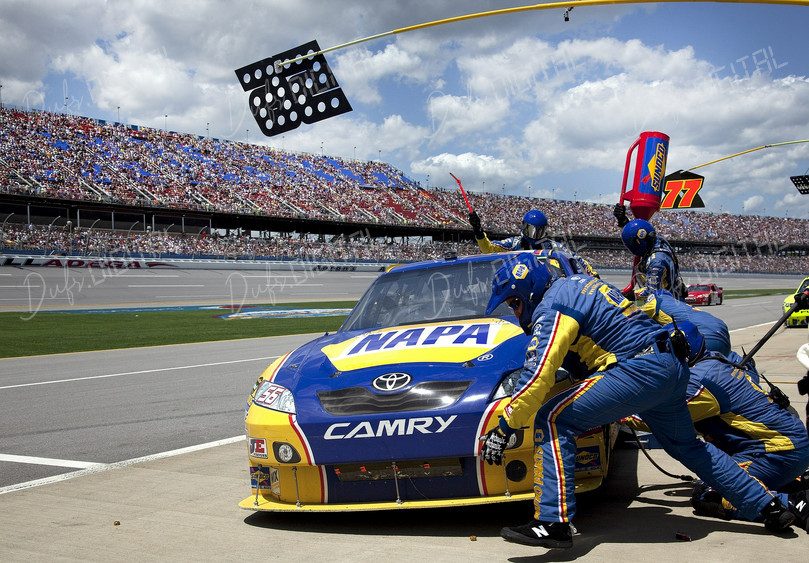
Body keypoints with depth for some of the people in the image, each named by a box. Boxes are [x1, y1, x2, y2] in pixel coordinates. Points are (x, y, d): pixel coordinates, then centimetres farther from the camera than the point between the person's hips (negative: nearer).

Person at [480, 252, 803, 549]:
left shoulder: (551, 309, -9)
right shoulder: (575, 283, 18)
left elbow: (537, 377, -17)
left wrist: (503, 429, -11)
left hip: (639, 370, -10)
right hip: (673, 366, 10)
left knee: (552, 420, -11)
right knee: (687, 446, 27)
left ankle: (553, 523, -19)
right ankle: (771, 506, 38)